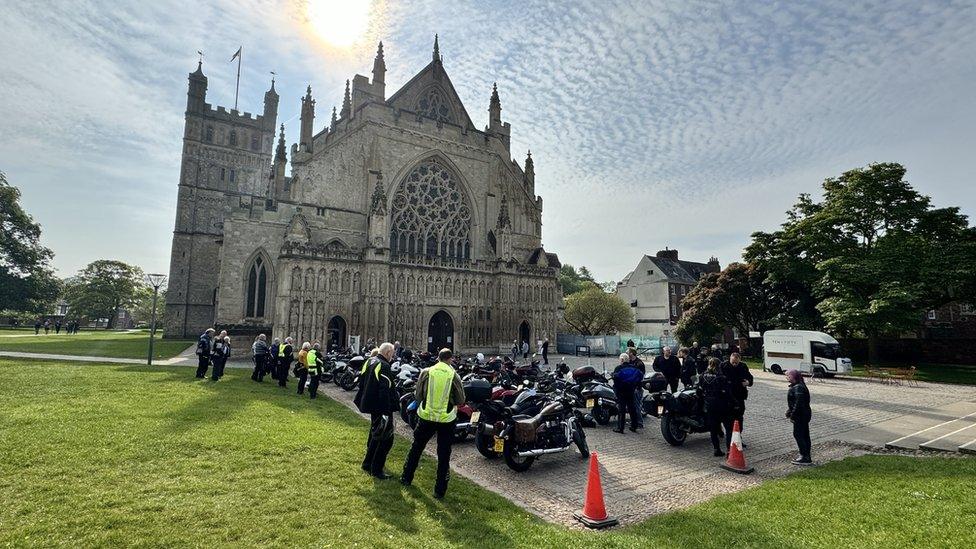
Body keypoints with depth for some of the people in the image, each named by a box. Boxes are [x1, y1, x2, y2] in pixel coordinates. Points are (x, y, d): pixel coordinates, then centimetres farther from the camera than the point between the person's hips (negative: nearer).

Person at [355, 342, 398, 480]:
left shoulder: (369, 362, 8)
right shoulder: (384, 366, -21)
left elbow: (361, 381, 17)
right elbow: (386, 390, -26)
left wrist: (361, 401, 26)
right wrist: (387, 411, -25)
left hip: (371, 404, 10)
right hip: (381, 407, -10)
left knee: (375, 434, 24)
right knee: (385, 438, -1)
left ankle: (368, 463, 35)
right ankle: (376, 470, 4)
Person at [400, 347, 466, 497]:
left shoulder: (426, 372, -7)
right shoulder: (454, 375, -10)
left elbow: (418, 394, 0)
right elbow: (460, 401, -4)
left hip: (426, 416, 2)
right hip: (446, 419, -1)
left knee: (416, 447, 21)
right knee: (444, 454, 10)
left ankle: (406, 478, 35)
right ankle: (440, 490, 15)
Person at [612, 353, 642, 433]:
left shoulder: (618, 368, -9)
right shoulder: (633, 367, 5)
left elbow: (615, 377, -21)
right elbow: (641, 376, 2)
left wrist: (616, 387, -8)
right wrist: (635, 385, 9)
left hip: (621, 391, -4)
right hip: (631, 390, 4)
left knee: (621, 409, -1)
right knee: (632, 408, 13)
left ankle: (620, 428, 0)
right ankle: (634, 427, 19)